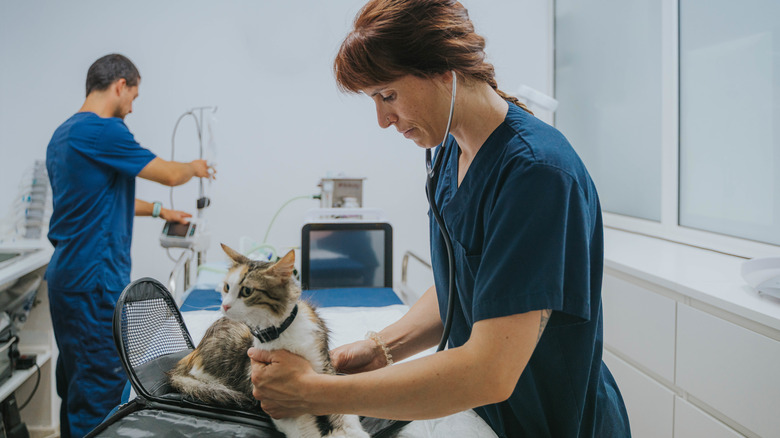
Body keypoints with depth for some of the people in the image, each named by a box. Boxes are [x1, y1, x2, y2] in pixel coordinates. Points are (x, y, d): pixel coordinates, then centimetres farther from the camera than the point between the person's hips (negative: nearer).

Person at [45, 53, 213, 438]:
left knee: (75, 383, 18)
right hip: (94, 277, -10)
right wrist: (195, 168, 12)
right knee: (102, 381, -3)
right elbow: (169, 174, -9)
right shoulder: (103, 131, -16)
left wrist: (159, 211, 27)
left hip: (66, 274, 10)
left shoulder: (63, 134, 15)